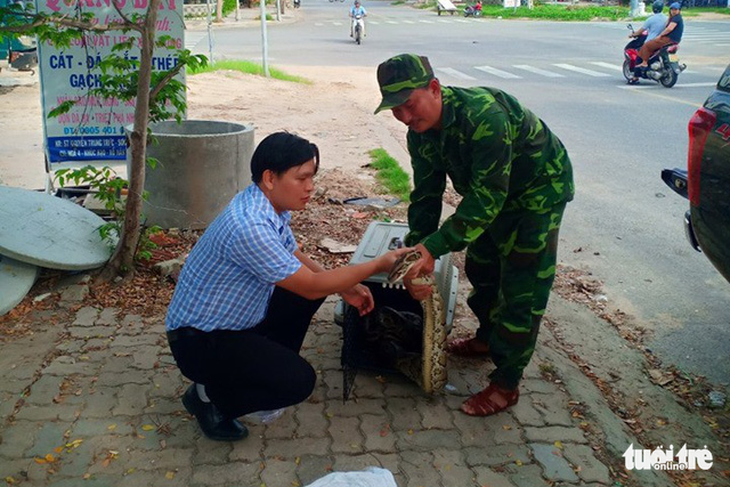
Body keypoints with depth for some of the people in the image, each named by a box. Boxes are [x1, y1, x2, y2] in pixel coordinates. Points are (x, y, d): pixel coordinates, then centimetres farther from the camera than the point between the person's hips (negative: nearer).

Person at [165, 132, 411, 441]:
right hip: (198, 340, -9)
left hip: (236, 320, 9)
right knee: (299, 381, -21)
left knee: (312, 291, 8)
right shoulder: (248, 227, -33)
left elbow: (293, 256, 14)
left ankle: (267, 369, 16)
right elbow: (312, 286, -25)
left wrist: (345, 287, 2)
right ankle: (208, 396, 2)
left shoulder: (271, 206, -3)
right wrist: (378, 265, -18)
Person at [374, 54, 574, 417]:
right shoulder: (420, 133, -12)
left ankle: (506, 384, 5)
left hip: (540, 190, -8)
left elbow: (487, 196, -39)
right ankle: (488, 338, 43)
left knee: (522, 289, -6)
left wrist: (434, 247, -42)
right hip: (492, 190, 8)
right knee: (480, 267, 20)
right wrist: (417, 251, -17)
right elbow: (426, 195, -6)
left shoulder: (484, 115, -38)